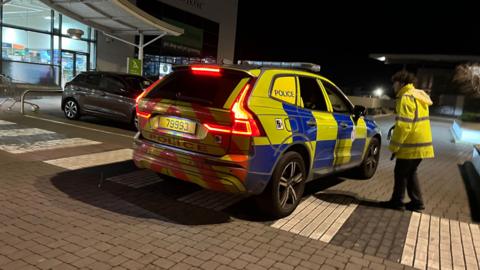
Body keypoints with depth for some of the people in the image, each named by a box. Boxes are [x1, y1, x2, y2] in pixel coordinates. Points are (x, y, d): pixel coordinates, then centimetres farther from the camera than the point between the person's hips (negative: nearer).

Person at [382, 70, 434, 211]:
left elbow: (404, 125, -22)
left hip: (411, 145, -9)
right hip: (420, 143, 9)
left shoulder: (406, 98, -17)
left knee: (400, 173, 3)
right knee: (410, 172, 18)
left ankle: (397, 201, 14)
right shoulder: (418, 95, 16)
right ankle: (417, 201, 22)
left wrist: (394, 146, -16)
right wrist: (396, 127, 15)